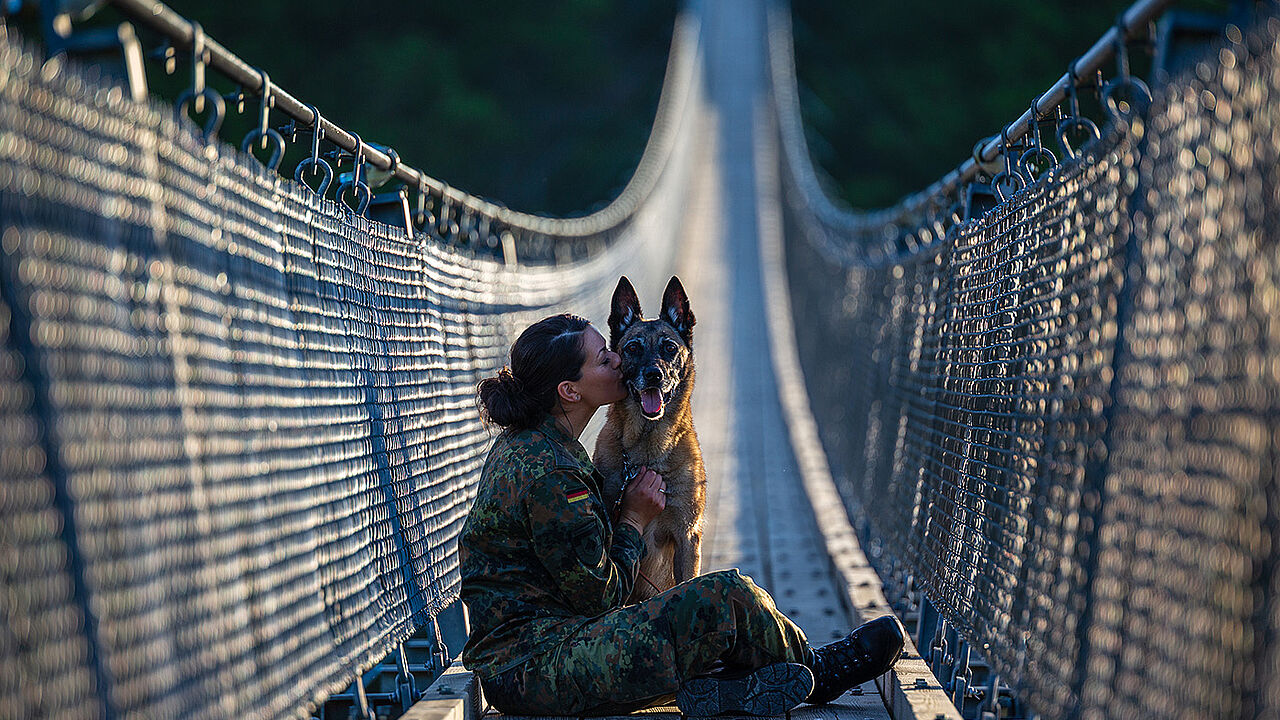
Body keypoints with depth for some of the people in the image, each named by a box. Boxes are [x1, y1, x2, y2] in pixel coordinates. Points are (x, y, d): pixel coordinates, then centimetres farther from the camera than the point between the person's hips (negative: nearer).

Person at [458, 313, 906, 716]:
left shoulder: (523, 443, 11)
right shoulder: (550, 474, -21)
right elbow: (599, 596, -15)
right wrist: (634, 521, -1)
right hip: (534, 664, -11)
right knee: (726, 597, -11)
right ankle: (817, 672, 12)